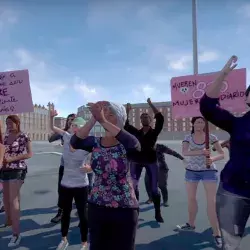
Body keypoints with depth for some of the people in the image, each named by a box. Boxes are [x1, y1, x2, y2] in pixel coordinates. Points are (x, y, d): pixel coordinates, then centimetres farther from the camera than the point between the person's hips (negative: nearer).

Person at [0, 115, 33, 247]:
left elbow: (29, 154, -12)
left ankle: (16, 233, -4)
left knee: (13, 200, -9)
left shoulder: (23, 137, -9)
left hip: (17, 170, -7)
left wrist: (11, 159, -19)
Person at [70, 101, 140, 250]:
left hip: (124, 209, -3)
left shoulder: (125, 144, -11)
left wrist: (103, 120, -38)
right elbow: (75, 143, -20)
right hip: (97, 207, 3)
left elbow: (134, 144, -35)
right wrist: (93, 119, -31)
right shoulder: (95, 142, -2)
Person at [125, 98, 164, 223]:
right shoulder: (136, 132, 9)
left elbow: (160, 118, -9)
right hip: (136, 161, 2)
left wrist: (151, 104, -7)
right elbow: (125, 125, 4)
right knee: (134, 186, 2)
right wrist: (127, 111, -1)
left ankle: (158, 214, 17)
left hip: (151, 161, -2)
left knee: (154, 188, 5)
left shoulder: (154, 132, 2)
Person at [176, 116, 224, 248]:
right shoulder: (188, 137, -4)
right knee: (191, 198, 14)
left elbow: (222, 154, -4)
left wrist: (213, 159, -25)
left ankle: (217, 233, 7)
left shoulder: (211, 137, -6)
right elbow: (184, 152, -19)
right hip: (191, 171, 3)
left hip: (209, 171, -2)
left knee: (211, 202, -6)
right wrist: (200, 152, -34)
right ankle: (191, 224, 36)